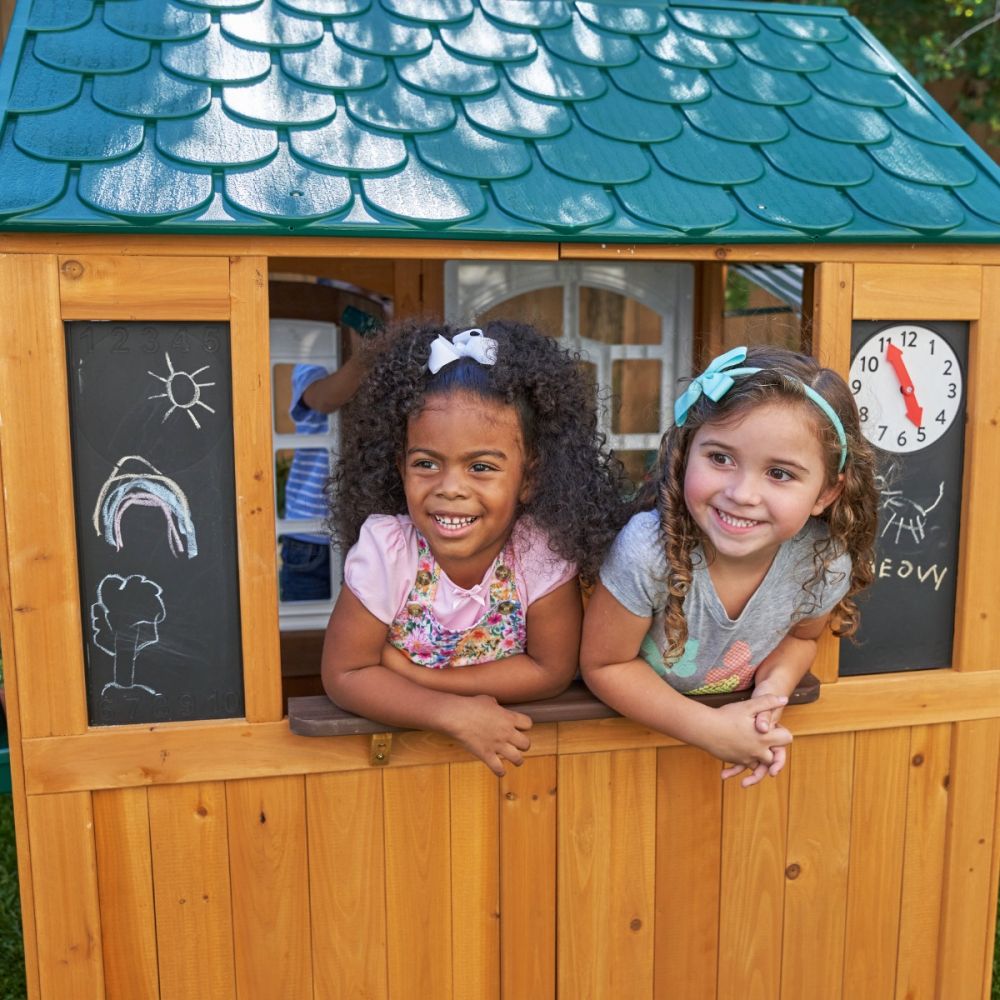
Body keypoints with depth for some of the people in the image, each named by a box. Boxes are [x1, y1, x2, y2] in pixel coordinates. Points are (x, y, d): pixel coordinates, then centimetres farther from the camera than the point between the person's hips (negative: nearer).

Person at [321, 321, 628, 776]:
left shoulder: (543, 547, -20)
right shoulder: (385, 545, -20)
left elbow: (551, 669, -14)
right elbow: (344, 674, -15)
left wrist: (412, 672, -20)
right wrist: (455, 714, -28)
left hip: (511, 734, -1)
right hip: (401, 738, 1)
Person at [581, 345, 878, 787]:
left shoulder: (826, 564, -20)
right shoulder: (647, 550, -31)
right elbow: (603, 664, -18)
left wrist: (773, 689, -17)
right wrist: (711, 729, -24)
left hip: (735, 709, 4)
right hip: (631, 719, -4)